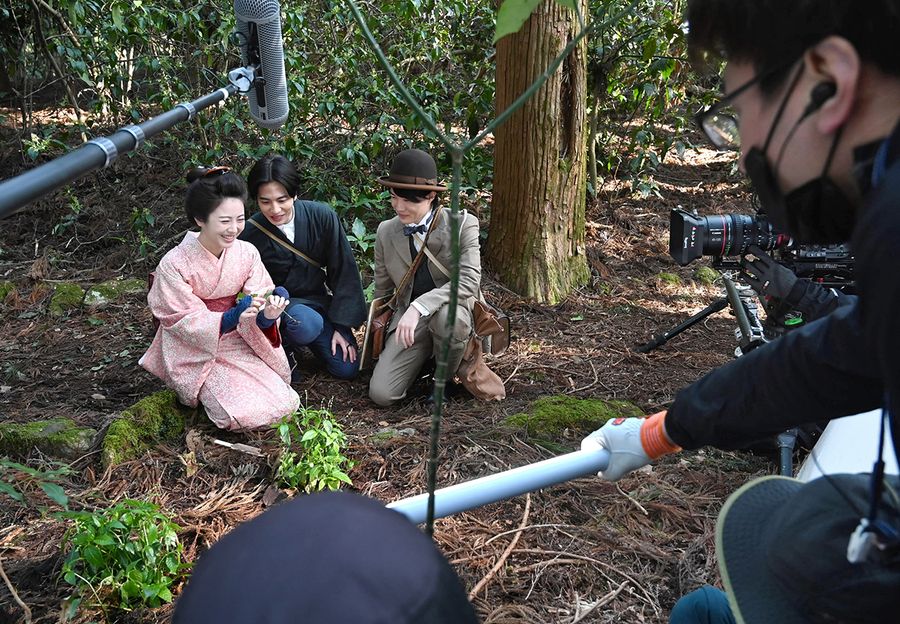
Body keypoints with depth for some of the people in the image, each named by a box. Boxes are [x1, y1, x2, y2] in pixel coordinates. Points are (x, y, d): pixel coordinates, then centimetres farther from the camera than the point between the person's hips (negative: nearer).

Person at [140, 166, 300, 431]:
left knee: (284, 402, -10)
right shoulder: (174, 265, -19)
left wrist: (267, 316, -31)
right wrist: (232, 317, -33)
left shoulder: (247, 253, -8)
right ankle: (201, 393, 12)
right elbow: (189, 323, -17)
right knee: (247, 414, -19)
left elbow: (256, 320, -7)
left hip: (239, 345, 4)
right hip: (198, 354, -4)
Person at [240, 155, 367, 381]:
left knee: (347, 368, -6)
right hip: (278, 305, -3)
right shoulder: (250, 234, -17)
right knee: (307, 324, -36)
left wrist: (341, 326, -8)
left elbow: (344, 271, -7)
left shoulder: (322, 216, -14)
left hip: (318, 300, 3)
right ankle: (283, 347, -1)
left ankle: (300, 338, 21)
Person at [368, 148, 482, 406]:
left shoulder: (462, 224, -9)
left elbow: (469, 281, -22)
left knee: (444, 316, -40)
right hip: (408, 318, 3)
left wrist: (419, 307, -32)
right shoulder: (386, 232, 3)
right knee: (381, 393, -17)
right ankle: (424, 357, 15)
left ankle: (447, 376, -7)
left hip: (454, 311, -3)